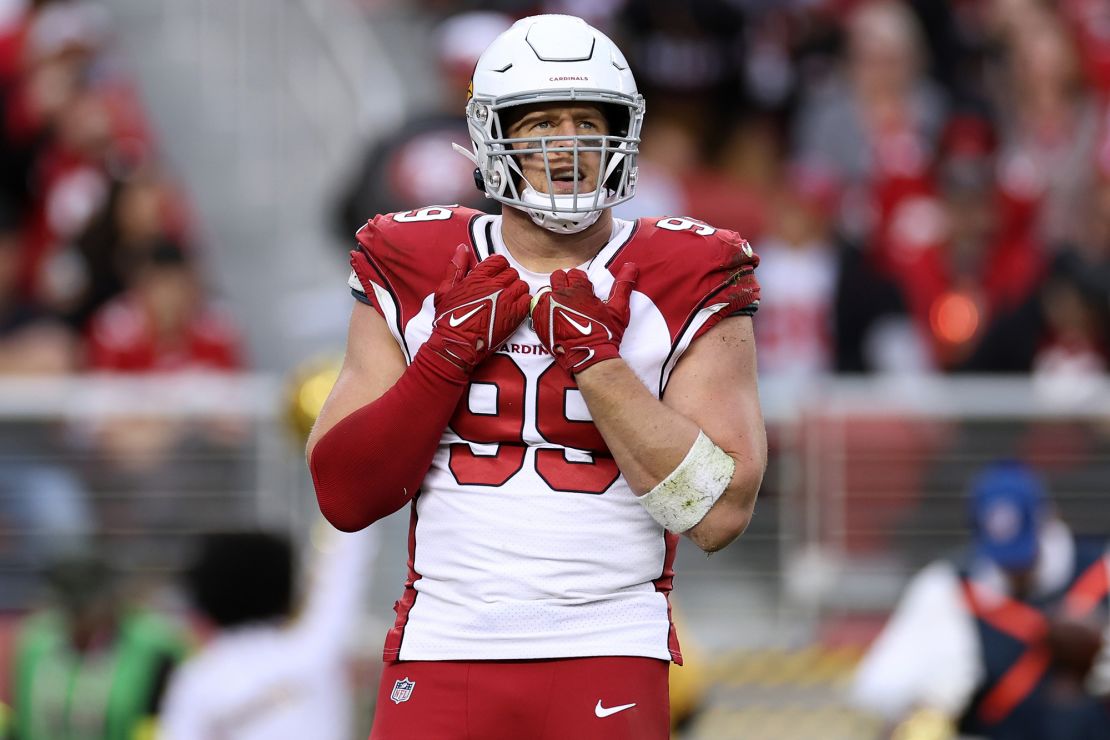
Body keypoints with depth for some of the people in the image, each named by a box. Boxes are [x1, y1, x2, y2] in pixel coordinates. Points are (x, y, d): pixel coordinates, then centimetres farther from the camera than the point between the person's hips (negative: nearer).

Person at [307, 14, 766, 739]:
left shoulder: (684, 284, 2)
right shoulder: (413, 276, 8)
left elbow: (720, 512, -8)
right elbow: (344, 496, 3)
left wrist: (596, 357, -12)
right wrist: (450, 352, -7)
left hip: (607, 659, -1)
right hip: (444, 653, 1)